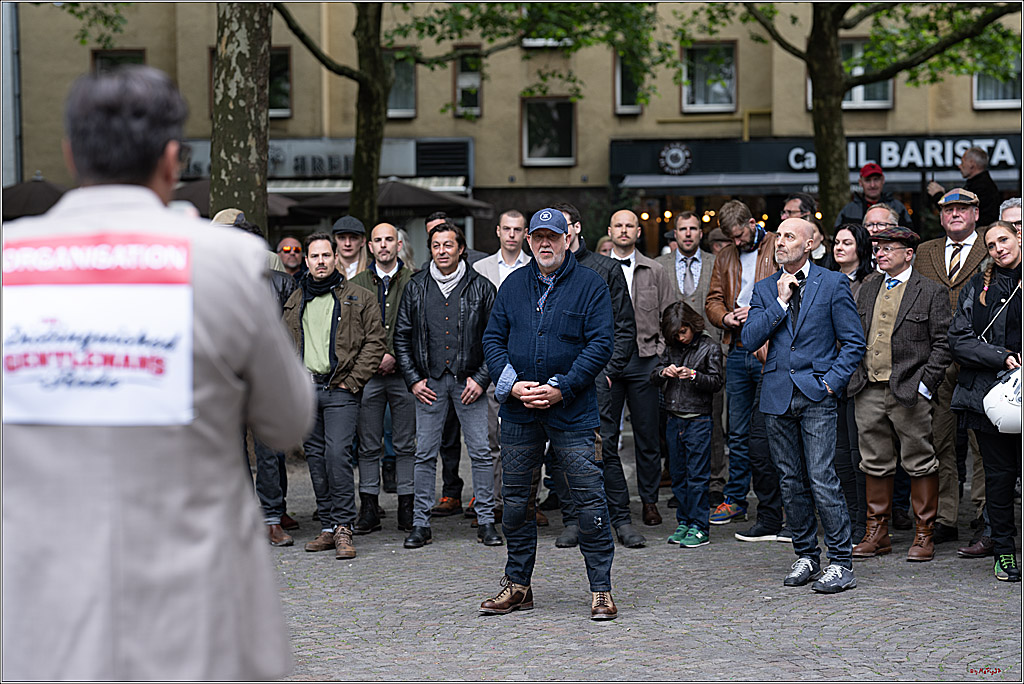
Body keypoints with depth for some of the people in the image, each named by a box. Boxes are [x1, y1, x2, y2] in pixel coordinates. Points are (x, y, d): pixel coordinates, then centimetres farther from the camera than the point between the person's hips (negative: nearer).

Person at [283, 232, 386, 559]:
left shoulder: (360, 298, 2)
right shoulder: (296, 301, 15)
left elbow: (375, 342, -1)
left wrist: (352, 381, -8)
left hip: (340, 388, -5)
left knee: (337, 453, -15)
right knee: (315, 457, 6)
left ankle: (343, 527, -10)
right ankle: (328, 527, 12)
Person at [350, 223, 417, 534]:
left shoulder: (414, 281, 3)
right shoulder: (357, 284, 10)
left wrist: (395, 356, -11)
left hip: (403, 372, -2)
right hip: (367, 375, 2)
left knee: (406, 445, 3)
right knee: (368, 446, 4)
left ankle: (407, 509, 9)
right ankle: (368, 510, 8)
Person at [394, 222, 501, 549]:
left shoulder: (480, 287, 2)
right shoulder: (416, 287, 7)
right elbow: (402, 336, 10)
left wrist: (482, 378, -6)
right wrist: (413, 379, 1)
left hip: (469, 381, -1)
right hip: (429, 381, 1)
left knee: (480, 453, -1)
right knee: (425, 454, 3)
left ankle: (486, 521, 7)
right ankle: (421, 524, 8)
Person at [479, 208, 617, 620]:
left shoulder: (589, 286, -2)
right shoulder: (514, 285, 10)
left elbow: (600, 345, -8)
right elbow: (493, 339, 10)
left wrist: (561, 388, -16)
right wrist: (512, 384, -6)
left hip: (572, 412, -4)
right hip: (518, 412, 4)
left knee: (589, 499, -5)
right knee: (516, 500, 10)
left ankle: (601, 589, 4)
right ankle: (517, 586, 22)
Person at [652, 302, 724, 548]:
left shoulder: (710, 347, -3)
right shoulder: (672, 347, 11)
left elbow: (717, 381, -5)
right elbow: (654, 376, 13)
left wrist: (694, 375, -20)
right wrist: (664, 372, -8)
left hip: (698, 421, -5)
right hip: (675, 421, 6)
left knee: (697, 475, -4)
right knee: (678, 474, 10)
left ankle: (699, 528, -1)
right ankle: (683, 522, 19)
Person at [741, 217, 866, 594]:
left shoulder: (833, 283, 1)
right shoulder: (764, 289, 12)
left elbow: (854, 342, 1)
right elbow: (749, 339, 1)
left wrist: (831, 381, -8)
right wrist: (780, 304, -7)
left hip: (816, 395, -4)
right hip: (777, 395, 4)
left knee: (822, 481, -9)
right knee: (791, 482, 9)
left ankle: (841, 563, -2)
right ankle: (806, 556, 20)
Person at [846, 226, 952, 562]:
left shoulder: (931, 292, -2)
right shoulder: (868, 289, 14)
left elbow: (942, 343, -5)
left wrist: (926, 384, -12)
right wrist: (856, 377, 7)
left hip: (909, 392, -5)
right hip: (869, 392, 5)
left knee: (920, 464, 1)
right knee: (875, 463, 9)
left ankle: (924, 534, 10)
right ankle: (877, 533, 18)